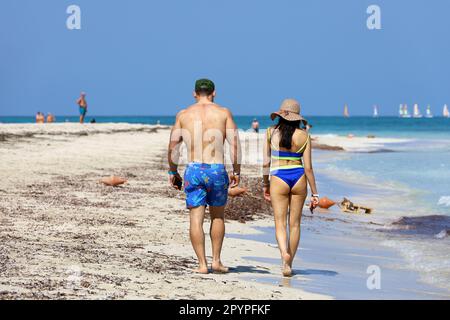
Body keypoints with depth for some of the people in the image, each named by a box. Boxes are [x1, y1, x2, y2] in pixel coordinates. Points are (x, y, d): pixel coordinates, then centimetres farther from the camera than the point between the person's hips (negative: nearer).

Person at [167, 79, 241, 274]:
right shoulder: (223, 113, 4)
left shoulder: (183, 115, 7)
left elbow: (173, 146, 6)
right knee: (217, 217, 17)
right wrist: (236, 171, 5)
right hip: (217, 170, 0)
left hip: (194, 170, 0)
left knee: (196, 219, 2)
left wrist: (172, 172, 16)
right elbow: (235, 144, -3)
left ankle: (202, 264, -1)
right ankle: (216, 260, 16)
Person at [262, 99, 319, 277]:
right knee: (294, 223, 12)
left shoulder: (271, 132, -2)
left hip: (278, 179, -1)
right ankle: (289, 263, 18)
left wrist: (265, 184, 13)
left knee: (280, 223, 1)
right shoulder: (303, 136, -1)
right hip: (298, 178, 1)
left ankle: (284, 253, -26)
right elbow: (308, 167, -2)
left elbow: (266, 163, -1)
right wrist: (315, 193, 4)